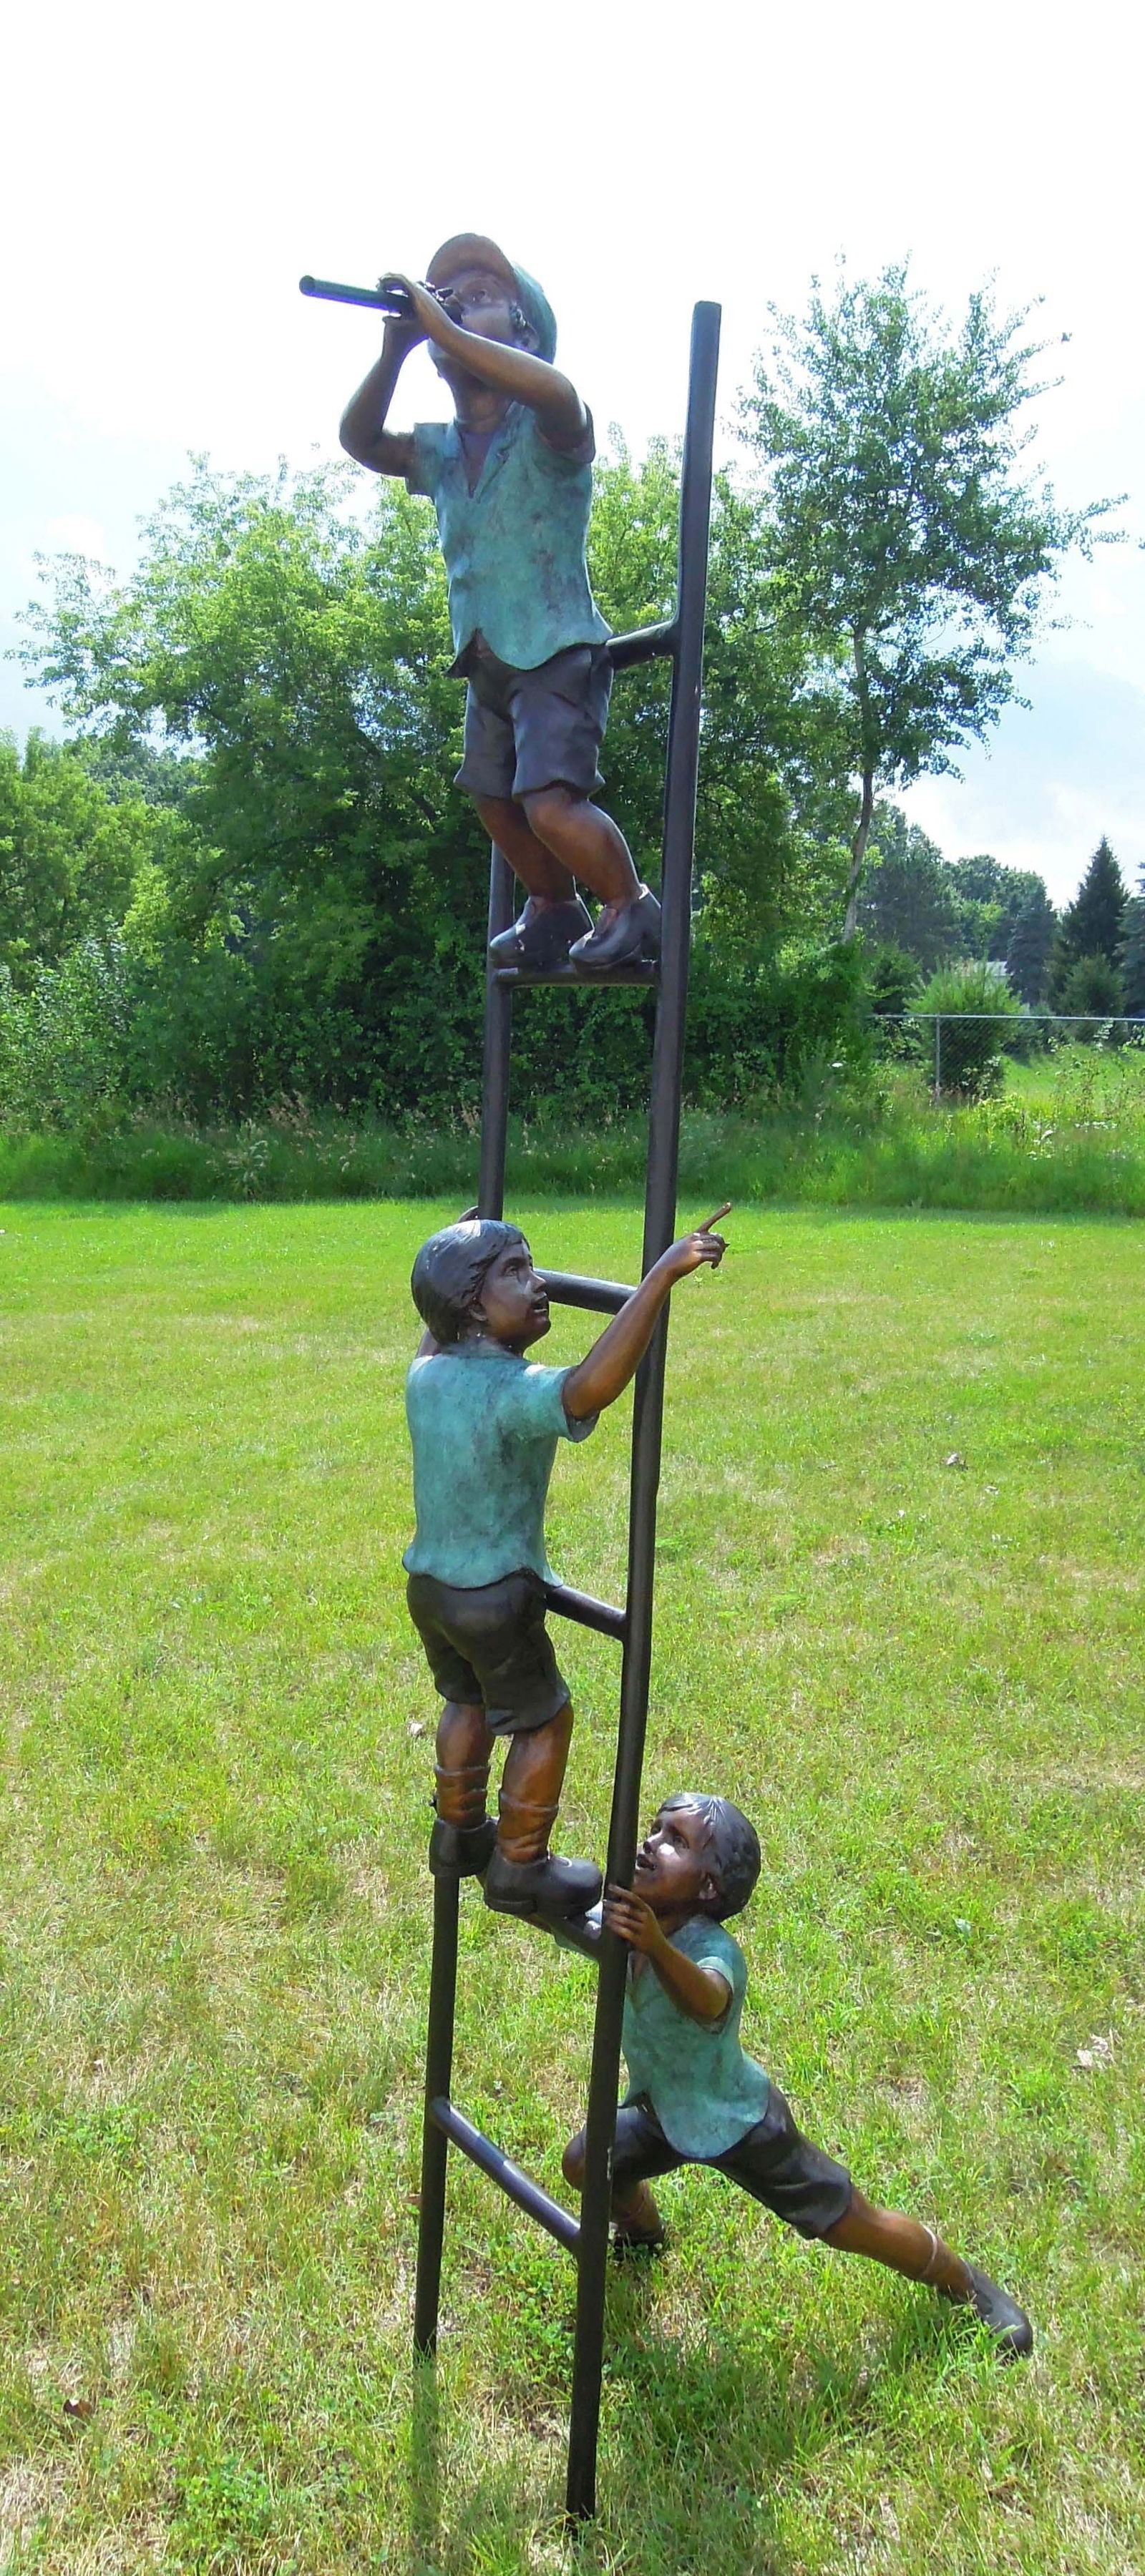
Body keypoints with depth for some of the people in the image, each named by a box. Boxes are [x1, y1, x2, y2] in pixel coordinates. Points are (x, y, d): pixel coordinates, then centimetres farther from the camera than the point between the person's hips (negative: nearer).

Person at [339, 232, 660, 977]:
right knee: (496, 800, 17)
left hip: (558, 651, -8)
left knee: (553, 805, -22)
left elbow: (555, 392, -34)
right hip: (488, 660, 8)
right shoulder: (440, 450, 11)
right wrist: (395, 348, -16)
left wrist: (445, 327, -31)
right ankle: (555, 910, 38)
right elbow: (361, 439, -2)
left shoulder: (545, 433, -10)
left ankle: (633, 907, 0)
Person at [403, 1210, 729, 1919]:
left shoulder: (424, 1378, -5)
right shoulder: (516, 1393, -30)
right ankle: (519, 1869, 25)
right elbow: (592, 1388, -52)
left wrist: (443, 1266, 32)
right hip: (495, 1599, -7)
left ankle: (458, 1833, 44)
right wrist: (663, 1275, -53)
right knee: (544, 1722, 15)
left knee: (467, 1701, 29)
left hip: (426, 1583, 7)